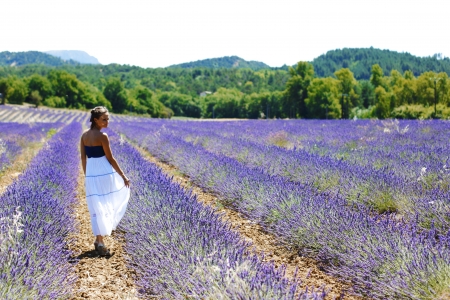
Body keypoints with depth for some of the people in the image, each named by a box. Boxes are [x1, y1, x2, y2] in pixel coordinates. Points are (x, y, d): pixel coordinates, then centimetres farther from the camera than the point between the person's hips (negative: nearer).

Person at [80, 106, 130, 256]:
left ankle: (99, 240, 12)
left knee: (96, 207, 11)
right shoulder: (102, 136, -14)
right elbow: (110, 159, -11)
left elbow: (83, 157, 10)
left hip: (91, 173, 6)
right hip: (105, 173, -6)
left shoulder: (84, 135, 6)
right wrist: (123, 176, -4)